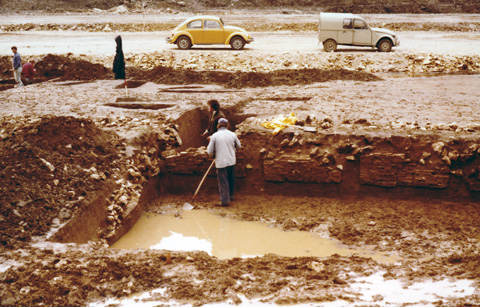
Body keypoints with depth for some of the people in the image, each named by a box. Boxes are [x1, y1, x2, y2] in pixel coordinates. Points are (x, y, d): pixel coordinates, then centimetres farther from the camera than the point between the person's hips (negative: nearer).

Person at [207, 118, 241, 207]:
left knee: (223, 182, 4)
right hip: (231, 161, 3)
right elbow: (238, 146, 14)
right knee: (231, 179, 20)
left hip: (221, 162, -3)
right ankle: (231, 195, 35)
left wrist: (213, 156, 16)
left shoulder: (214, 136, -9)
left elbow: (210, 151, -6)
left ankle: (225, 200, 5)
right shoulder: (232, 134, -1)